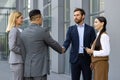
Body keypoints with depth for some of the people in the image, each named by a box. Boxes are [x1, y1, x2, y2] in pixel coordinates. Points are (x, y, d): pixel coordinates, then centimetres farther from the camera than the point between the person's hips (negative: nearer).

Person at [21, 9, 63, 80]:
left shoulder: (24, 32, 7)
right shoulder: (43, 31, -10)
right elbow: (53, 44, 2)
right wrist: (61, 50, 22)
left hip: (27, 69, 6)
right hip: (40, 69, -6)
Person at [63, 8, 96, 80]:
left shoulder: (90, 29, 5)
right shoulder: (71, 29, 8)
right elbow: (67, 41, -4)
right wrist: (63, 48, -27)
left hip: (86, 59, -1)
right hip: (75, 58, 1)